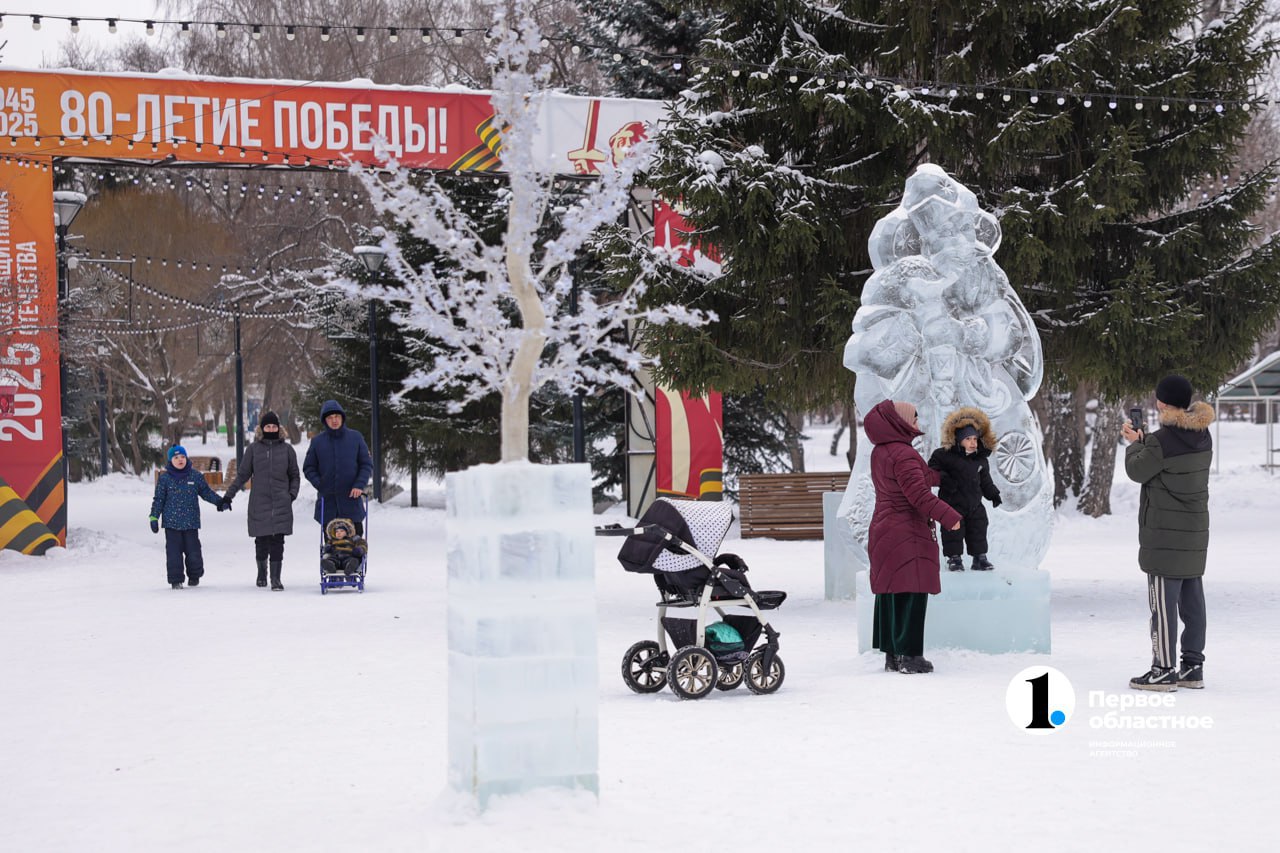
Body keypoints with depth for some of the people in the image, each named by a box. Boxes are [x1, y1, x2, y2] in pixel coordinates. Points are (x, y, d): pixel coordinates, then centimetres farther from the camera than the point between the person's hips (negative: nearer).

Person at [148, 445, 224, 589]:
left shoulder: (196, 476, 5)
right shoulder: (164, 478, 3)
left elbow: (207, 492, 14)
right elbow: (158, 499, 7)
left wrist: (219, 501, 1)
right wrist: (154, 517, 3)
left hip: (191, 522, 1)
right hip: (172, 522, -1)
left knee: (193, 551, 2)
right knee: (174, 551, -4)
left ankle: (194, 576, 23)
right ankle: (176, 580, 3)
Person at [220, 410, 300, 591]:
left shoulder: (287, 449, 8)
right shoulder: (253, 449, 6)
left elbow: (295, 476, 16)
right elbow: (242, 475, 10)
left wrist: (292, 494, 1)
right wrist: (229, 495, 5)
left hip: (281, 504, 0)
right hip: (259, 503, 0)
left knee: (277, 541, -6)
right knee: (261, 540, 4)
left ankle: (276, 577, -4)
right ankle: (262, 572, 25)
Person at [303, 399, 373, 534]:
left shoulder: (356, 438, 4)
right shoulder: (317, 442, 5)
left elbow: (367, 464, 6)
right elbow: (308, 468, 11)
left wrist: (360, 485, -9)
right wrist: (320, 485, -5)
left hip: (351, 499, -1)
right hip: (327, 501, 1)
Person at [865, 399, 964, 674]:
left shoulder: (880, 453, 13)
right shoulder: (904, 454, -18)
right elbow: (919, 494, -22)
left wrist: (939, 475, 34)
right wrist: (949, 516, -15)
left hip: (883, 532, 10)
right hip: (906, 534, -10)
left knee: (890, 594, 11)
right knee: (912, 593, -6)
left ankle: (892, 655, 16)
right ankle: (909, 655, -6)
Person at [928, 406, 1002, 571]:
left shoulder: (982, 459, 5)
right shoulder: (946, 455, -12)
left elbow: (985, 480, 17)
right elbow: (933, 466, -6)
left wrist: (993, 494, 14)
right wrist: (943, 478, -21)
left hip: (975, 504, 5)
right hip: (953, 503, -5)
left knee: (978, 532, 9)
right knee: (953, 533, -1)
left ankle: (979, 557, 17)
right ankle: (954, 557, 10)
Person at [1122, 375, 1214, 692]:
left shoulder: (1163, 440, -19)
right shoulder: (1202, 437, 7)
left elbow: (1137, 470, -6)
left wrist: (1133, 444, 10)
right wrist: (1142, 439, 20)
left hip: (1165, 534, -8)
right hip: (1195, 533, 8)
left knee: (1163, 602, -4)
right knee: (1192, 600, 11)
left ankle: (1164, 670, -2)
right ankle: (1193, 666, 17)